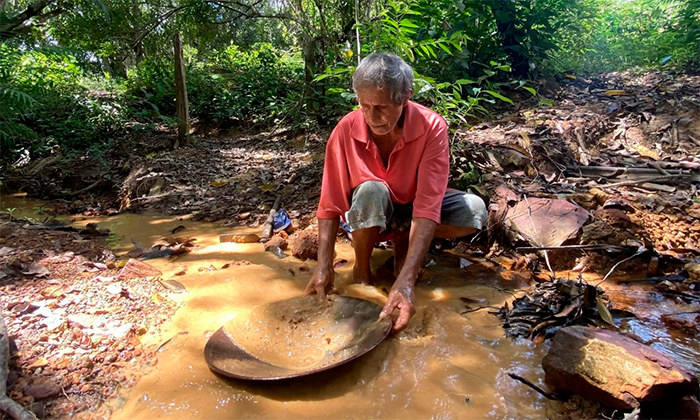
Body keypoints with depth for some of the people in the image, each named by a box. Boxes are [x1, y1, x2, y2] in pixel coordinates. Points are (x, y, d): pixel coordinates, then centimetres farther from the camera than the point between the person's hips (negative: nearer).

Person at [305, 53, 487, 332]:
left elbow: (427, 208, -34)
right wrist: (324, 267, -29)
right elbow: (331, 204, -19)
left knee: (475, 211, -24)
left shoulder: (432, 128, -27)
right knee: (371, 190, -36)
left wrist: (405, 281, -44)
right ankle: (361, 268, -9)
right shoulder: (346, 130, -24)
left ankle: (402, 239, 0)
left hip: (411, 209, 1)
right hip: (369, 215, -1)